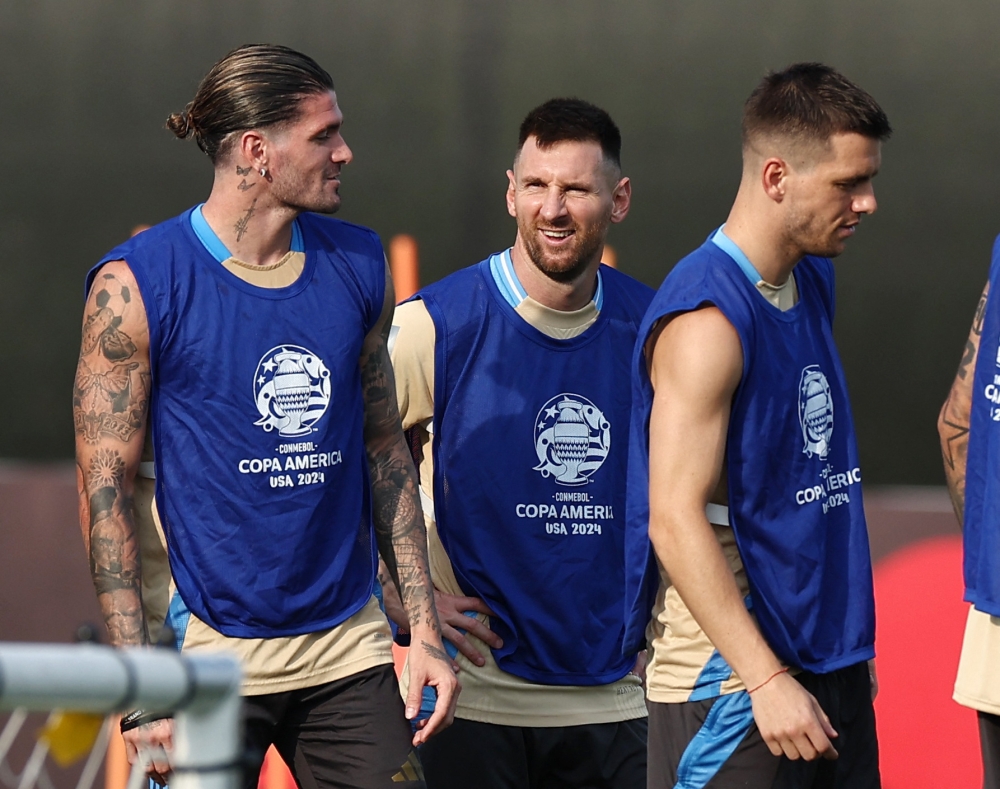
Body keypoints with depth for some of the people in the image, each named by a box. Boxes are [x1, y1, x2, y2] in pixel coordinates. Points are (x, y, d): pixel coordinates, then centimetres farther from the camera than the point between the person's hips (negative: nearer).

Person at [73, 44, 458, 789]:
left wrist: (426, 629, 10)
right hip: (212, 650, -4)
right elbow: (105, 492, -8)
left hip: (348, 647, 4)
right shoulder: (136, 286, -8)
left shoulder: (359, 266, 8)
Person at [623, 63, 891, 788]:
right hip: (730, 677, -9)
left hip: (829, 666, 9)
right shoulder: (707, 319, -17)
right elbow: (676, 520, -22)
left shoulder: (813, 282, 11)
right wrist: (765, 680, -25)